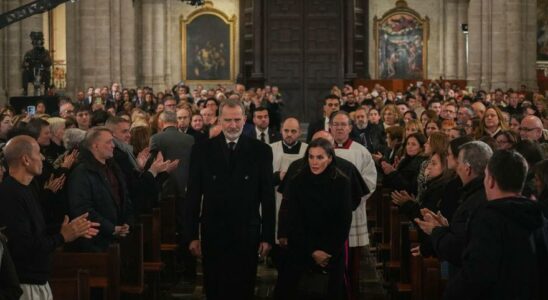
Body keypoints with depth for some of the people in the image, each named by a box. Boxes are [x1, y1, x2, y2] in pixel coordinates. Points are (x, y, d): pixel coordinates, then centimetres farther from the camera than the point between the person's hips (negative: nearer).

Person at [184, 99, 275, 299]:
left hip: (247, 235, 0)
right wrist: (191, 235, -2)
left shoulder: (261, 151, -1)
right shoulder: (202, 150, 0)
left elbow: (268, 196, 0)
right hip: (213, 234, 1)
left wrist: (268, 236, -2)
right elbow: (193, 195, 1)